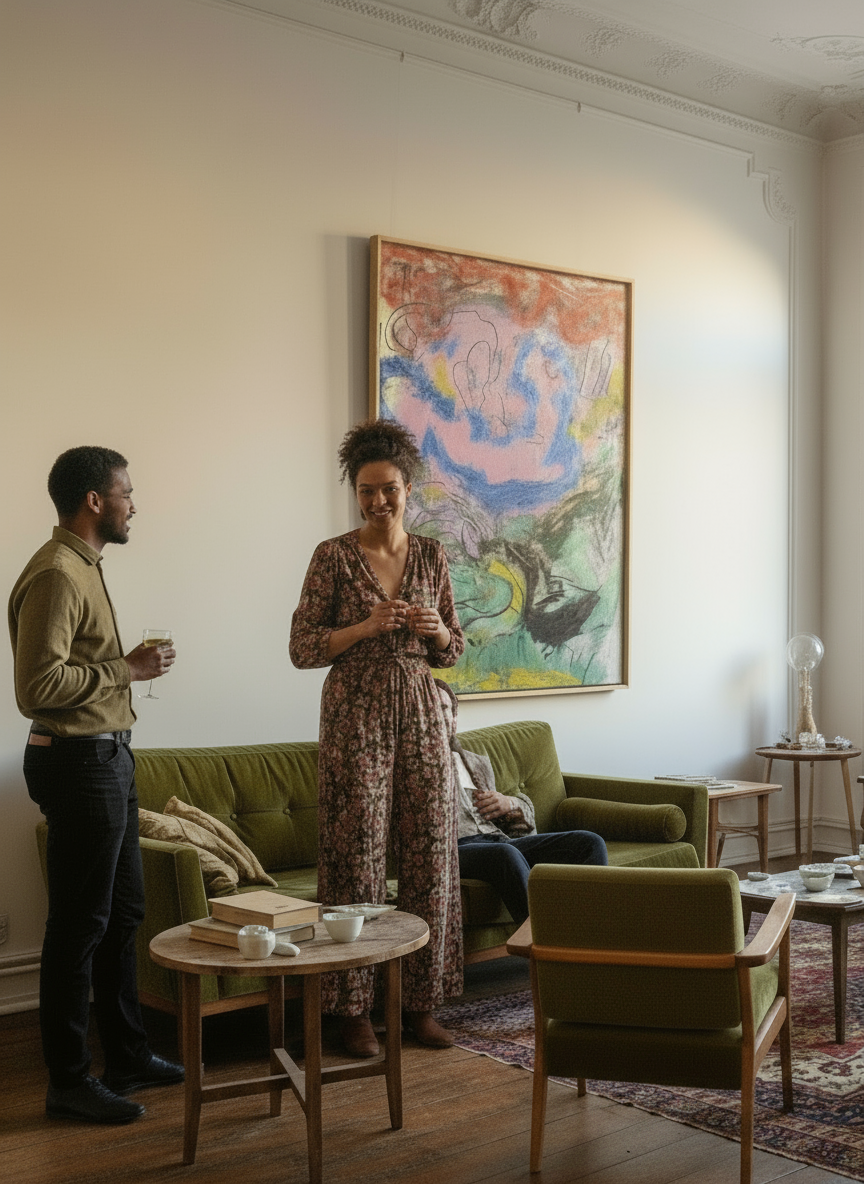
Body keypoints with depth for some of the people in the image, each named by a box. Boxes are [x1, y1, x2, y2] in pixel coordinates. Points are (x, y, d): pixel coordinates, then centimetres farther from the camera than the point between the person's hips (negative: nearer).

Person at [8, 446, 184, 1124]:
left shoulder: (84, 567, 15)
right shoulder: (55, 575, -17)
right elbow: (38, 687, -26)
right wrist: (126, 671, -19)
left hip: (106, 756, 10)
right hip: (79, 761, -10)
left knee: (123, 912, 16)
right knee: (81, 924, -2)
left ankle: (128, 1057, 28)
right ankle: (68, 1082, 9)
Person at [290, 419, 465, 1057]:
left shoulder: (431, 555, 8)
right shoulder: (333, 556, -3)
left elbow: (453, 650, 14)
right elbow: (302, 649, -5)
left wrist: (435, 629, -8)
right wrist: (367, 627, -17)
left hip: (421, 716, 4)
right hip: (356, 717, -4)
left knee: (429, 855, 5)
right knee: (357, 859, -1)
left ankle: (423, 1003, 17)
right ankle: (354, 1010, 11)